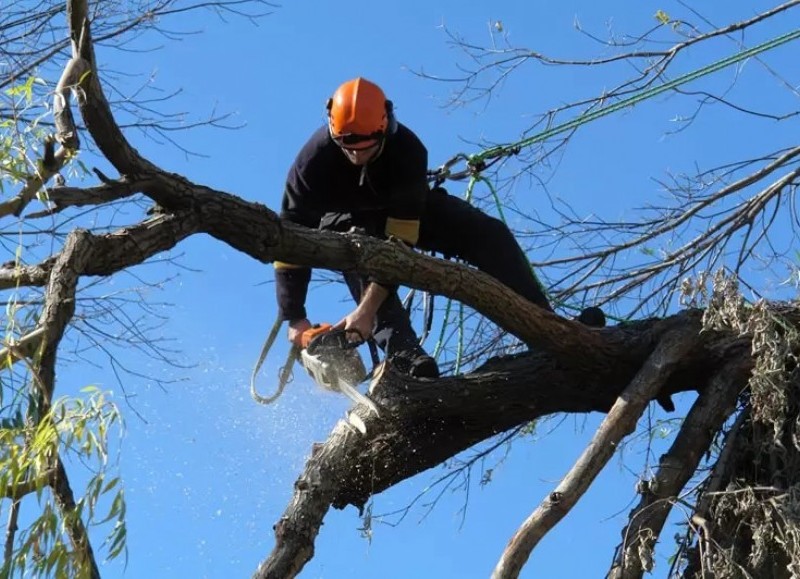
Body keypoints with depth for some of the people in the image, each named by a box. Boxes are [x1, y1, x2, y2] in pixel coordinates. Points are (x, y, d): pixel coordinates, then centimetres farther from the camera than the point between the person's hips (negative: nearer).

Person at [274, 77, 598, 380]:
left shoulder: (407, 150, -36)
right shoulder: (314, 160, -34)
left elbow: (399, 239, -39)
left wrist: (367, 310, -46)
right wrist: (295, 319, -32)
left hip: (404, 210, 1)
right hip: (343, 220, -1)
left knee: (489, 234, -19)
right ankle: (403, 355, -48)